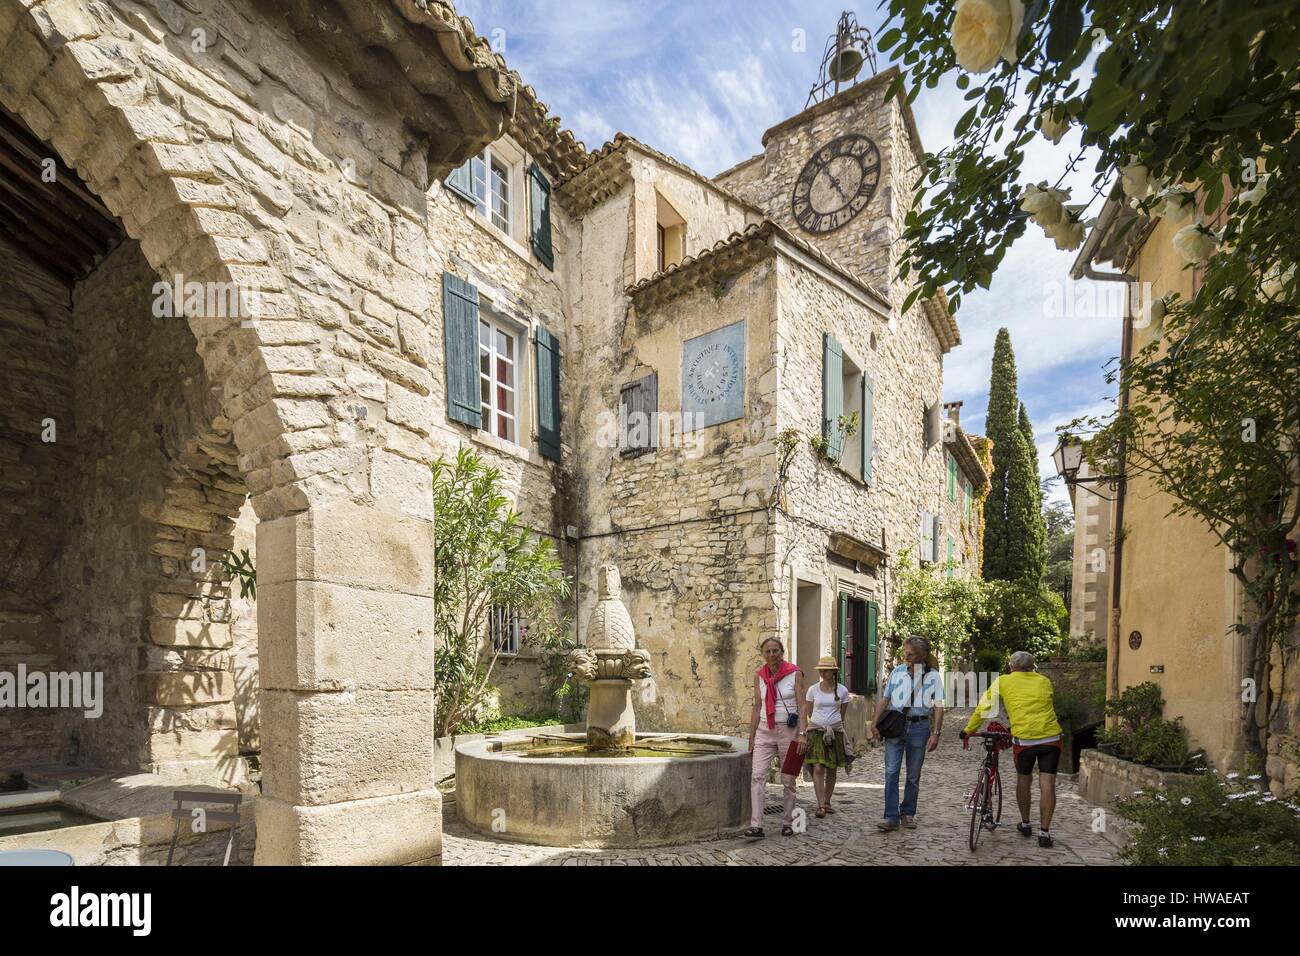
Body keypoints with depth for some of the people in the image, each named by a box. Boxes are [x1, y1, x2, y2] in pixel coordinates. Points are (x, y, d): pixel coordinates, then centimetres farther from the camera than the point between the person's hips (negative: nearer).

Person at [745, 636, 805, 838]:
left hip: (788, 730, -2)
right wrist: (751, 736, 10)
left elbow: (801, 706, -6)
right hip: (764, 731, 2)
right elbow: (757, 708, 11)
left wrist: (802, 734, -16)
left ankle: (787, 823, 20)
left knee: (788, 779, 6)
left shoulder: (795, 674, -4)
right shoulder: (759, 676, 6)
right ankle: (756, 824, -10)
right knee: (758, 776, -10)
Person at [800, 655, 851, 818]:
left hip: (835, 732, 1)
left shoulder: (842, 690, 0)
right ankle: (820, 805, -10)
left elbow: (842, 714, 12)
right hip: (816, 731, -1)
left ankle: (827, 802, 23)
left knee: (831, 770, 8)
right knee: (818, 768, -12)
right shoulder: (813, 690, 0)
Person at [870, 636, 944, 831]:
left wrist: (935, 733, -10)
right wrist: (874, 723, 0)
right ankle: (891, 817, -4)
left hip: (919, 727, -1)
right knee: (891, 772, -6)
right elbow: (884, 699, 8)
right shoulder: (897, 672, 4)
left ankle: (908, 814, 24)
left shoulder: (933, 676, -1)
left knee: (913, 775, 10)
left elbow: (938, 707, -2)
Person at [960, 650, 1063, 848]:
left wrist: (968, 730, 11)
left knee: (1023, 780, 18)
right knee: (1047, 784, 5)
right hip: (1051, 737, 2)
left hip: (1024, 739, -1)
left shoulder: (1003, 681, 7)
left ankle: (1025, 824, 29)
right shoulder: (1044, 681, 15)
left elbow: (984, 707, 4)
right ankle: (1044, 832, 4)